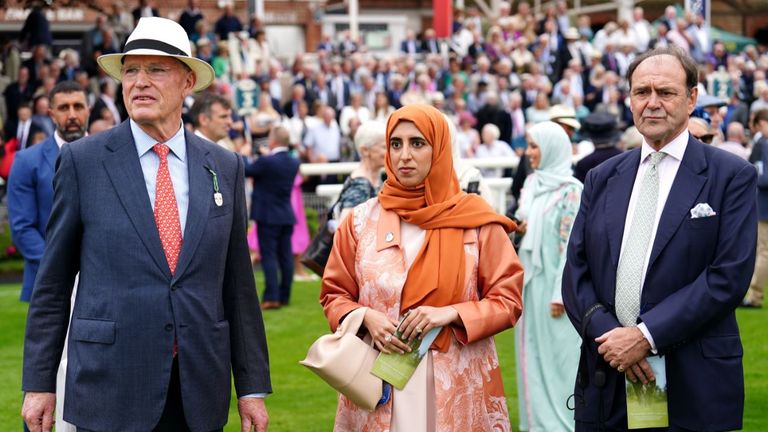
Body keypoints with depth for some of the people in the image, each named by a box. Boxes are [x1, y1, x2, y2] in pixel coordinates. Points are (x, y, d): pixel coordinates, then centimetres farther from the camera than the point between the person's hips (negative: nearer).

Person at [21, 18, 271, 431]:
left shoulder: (225, 167, 7)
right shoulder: (83, 160, -1)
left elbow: (237, 285, 9)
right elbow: (52, 283, 2)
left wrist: (253, 387, 7)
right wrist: (39, 382, -1)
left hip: (199, 397, 3)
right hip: (110, 392, -2)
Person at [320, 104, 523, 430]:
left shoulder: (476, 220, 0)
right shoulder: (362, 220, 4)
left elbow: (508, 300, 1)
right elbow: (334, 295, 11)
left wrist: (451, 314, -14)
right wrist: (366, 317, -9)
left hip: (457, 386, -1)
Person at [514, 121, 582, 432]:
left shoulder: (571, 190, -11)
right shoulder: (531, 184, 11)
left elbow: (571, 243, -14)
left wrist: (561, 293, -18)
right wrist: (518, 229, -5)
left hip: (553, 281, -7)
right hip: (529, 280, 7)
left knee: (557, 354, -2)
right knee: (531, 353, 10)